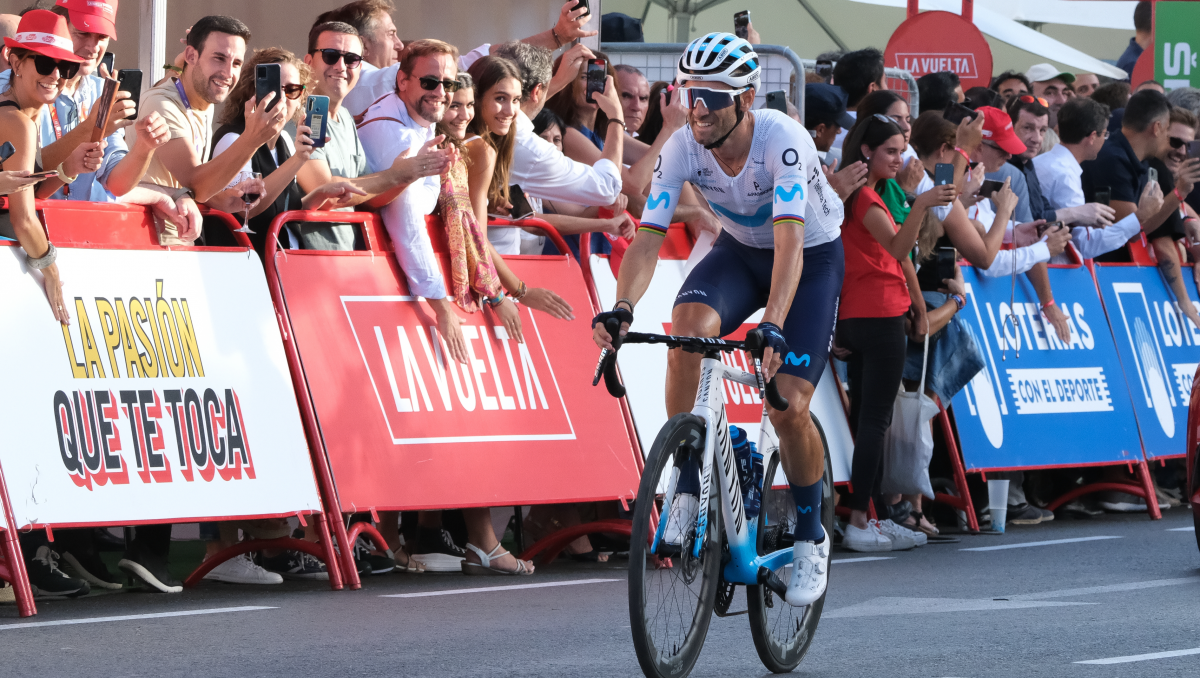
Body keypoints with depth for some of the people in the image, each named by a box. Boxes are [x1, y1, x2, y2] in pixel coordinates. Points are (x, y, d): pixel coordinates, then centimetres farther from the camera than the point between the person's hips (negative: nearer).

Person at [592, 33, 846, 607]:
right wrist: (620, 310, -45)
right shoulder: (683, 148, -22)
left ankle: (810, 537, 11)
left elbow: (788, 241, -44)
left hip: (812, 258, -3)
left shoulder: (782, 140, -34)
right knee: (688, 326, -30)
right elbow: (649, 236, -26)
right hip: (739, 250, 3)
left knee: (788, 406, -15)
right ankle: (687, 487, -18)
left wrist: (772, 326, -58)